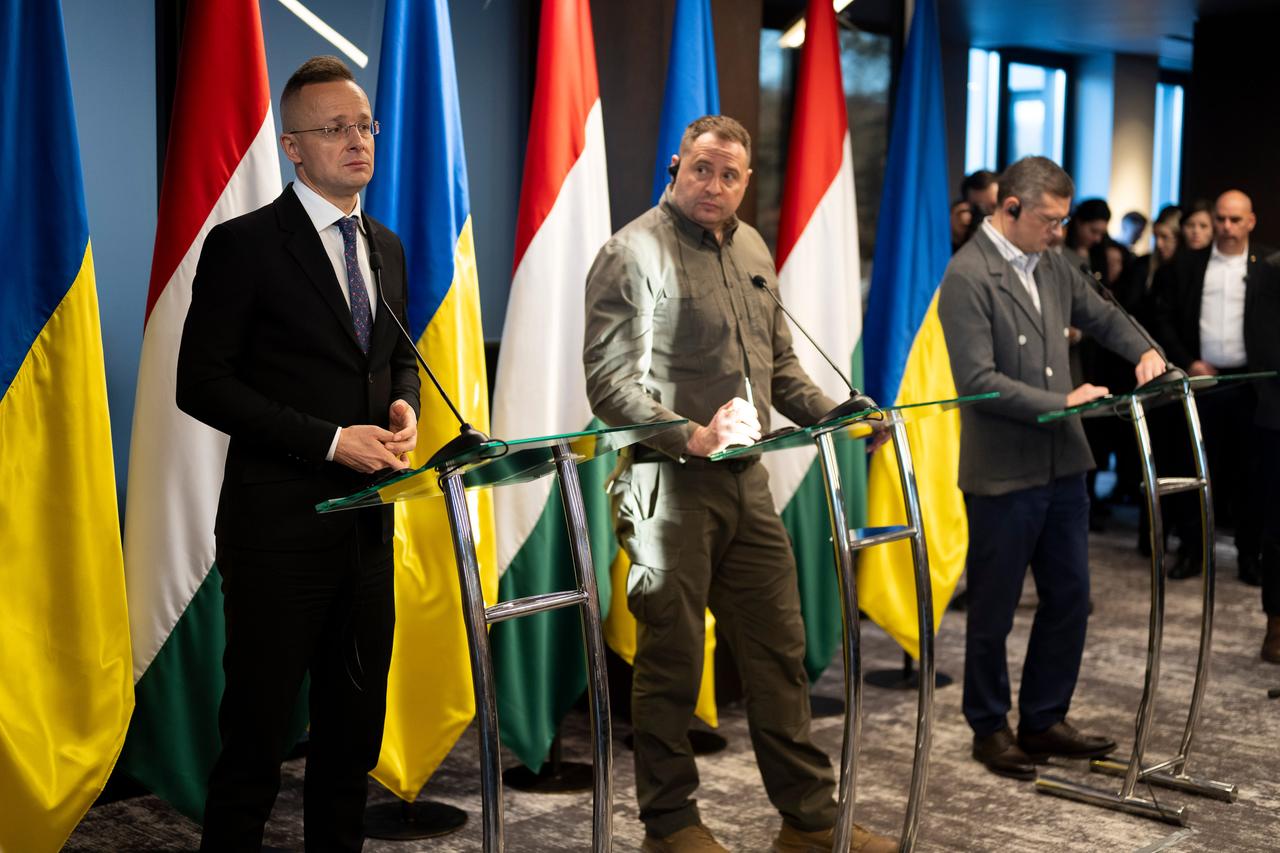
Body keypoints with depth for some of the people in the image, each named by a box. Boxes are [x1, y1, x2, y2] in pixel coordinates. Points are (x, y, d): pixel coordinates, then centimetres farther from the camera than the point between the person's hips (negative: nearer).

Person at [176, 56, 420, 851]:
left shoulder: (387, 247, 12)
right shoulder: (244, 244, -8)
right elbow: (204, 383, -12)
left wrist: (405, 406, -2)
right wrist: (330, 440, -17)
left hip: (368, 520, 6)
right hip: (281, 524, -6)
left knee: (355, 726, 15)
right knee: (258, 733, 3)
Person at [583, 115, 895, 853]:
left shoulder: (752, 249, 14)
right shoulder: (635, 252, -8)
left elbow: (780, 363, 21)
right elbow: (609, 382, -14)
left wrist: (835, 414, 6)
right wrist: (688, 438, -25)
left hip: (745, 480, 7)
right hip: (667, 484, -7)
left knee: (780, 649, 10)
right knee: (673, 660, 2)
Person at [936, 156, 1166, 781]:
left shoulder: (1053, 267, 10)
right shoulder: (968, 277, -14)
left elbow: (1103, 317, 26)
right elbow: (978, 381, -20)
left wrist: (1143, 353, 7)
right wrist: (1062, 402, -20)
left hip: (1062, 465, 8)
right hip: (1002, 473, -7)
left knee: (1069, 598, 13)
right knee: (994, 610, 7)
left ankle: (1043, 721, 28)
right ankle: (989, 729, 23)